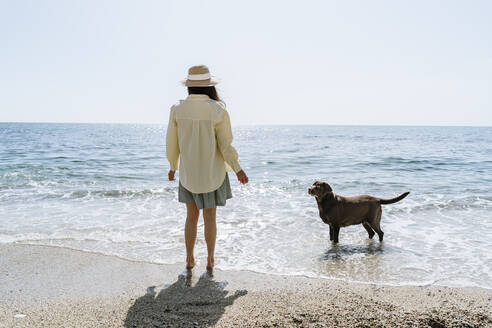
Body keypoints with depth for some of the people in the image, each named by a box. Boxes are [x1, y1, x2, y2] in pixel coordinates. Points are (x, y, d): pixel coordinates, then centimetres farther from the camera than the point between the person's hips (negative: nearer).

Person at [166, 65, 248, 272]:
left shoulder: (178, 109, -7)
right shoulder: (218, 110, -14)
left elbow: (172, 143, 0)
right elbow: (225, 145, -12)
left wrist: (173, 167, 15)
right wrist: (237, 169, 0)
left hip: (188, 172, 2)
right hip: (213, 173, -2)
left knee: (192, 216, 16)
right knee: (210, 217, 11)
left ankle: (189, 260, 21)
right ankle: (210, 260, 21)